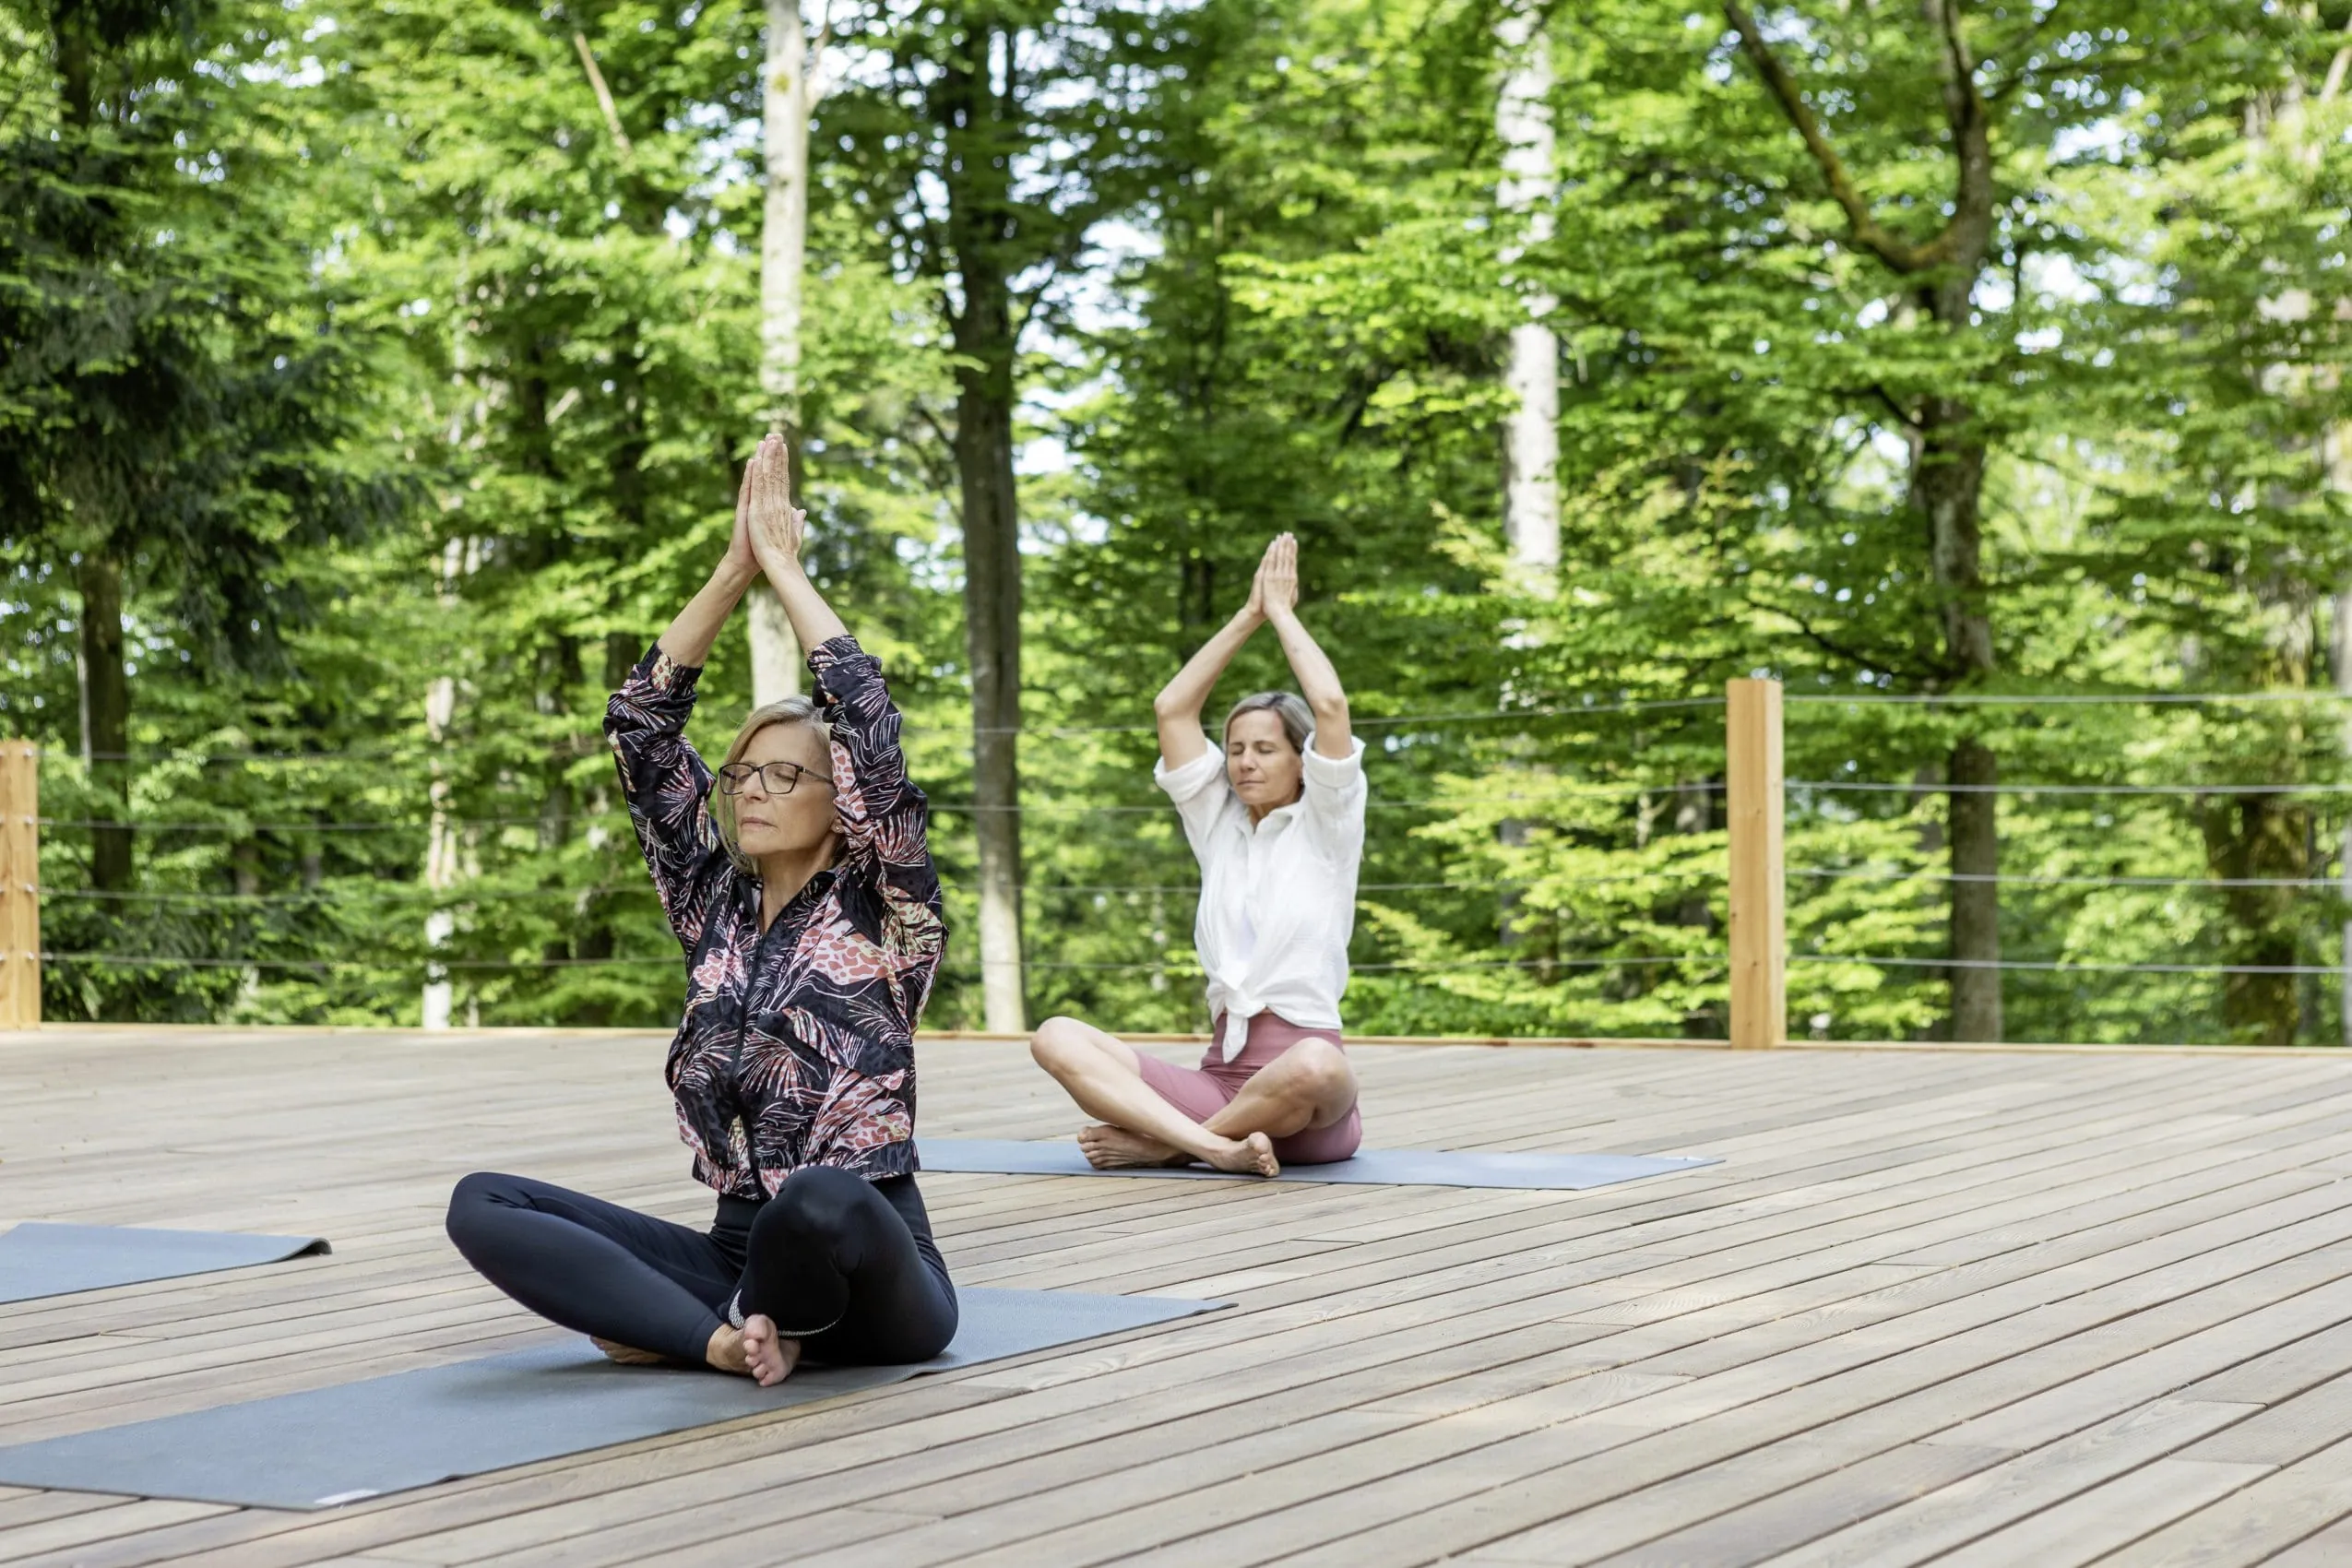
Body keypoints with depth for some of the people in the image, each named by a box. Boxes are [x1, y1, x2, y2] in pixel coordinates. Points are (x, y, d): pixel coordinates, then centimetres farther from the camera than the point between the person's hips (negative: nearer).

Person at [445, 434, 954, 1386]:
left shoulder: (882, 913, -2)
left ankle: (767, 1327, -9)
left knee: (821, 1201, -42)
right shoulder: (716, 905, 11)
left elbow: (869, 723, -14)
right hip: (737, 1251, 5)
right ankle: (732, 1337, -21)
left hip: (873, 1280, -5)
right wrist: (734, 570, 2)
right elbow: (640, 725, 8)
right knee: (484, 1205, -13)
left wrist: (783, 564, -5)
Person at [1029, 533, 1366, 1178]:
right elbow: (1171, 710, 13)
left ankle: (1160, 1142, -20)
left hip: (1305, 1090, -5)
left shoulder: (1325, 827, 3)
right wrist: (1248, 617, 13)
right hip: (1219, 1073, 5)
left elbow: (1330, 705, -10)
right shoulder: (1221, 827, 16)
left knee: (1316, 1067, -42)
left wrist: (1282, 611, 3)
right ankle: (1217, 1146, -34)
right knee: (1056, 1038, -16)